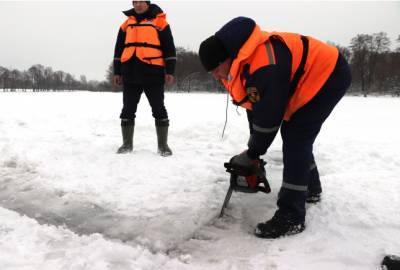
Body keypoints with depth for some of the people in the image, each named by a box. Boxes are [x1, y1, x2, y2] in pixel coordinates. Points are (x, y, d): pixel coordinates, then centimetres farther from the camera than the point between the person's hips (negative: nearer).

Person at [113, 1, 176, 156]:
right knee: (128, 109, 6)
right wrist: (117, 72, 13)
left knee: (158, 109, -1)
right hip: (130, 73, 4)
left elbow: (169, 47, 2)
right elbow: (119, 49, 19)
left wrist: (169, 71, -6)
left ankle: (163, 145, 9)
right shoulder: (127, 24, 18)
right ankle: (127, 144, 18)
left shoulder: (159, 21, 6)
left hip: (153, 73, -4)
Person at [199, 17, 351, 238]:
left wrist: (252, 155, -12)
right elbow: (254, 106, 8)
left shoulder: (263, 67, -34)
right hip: (313, 79, 10)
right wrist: (254, 146, 9)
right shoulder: (239, 64, -1)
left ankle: (291, 217, -12)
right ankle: (310, 189, 37)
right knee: (296, 137, 16)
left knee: (295, 139, -16)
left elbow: (268, 117, -27)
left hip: (328, 75, -10)